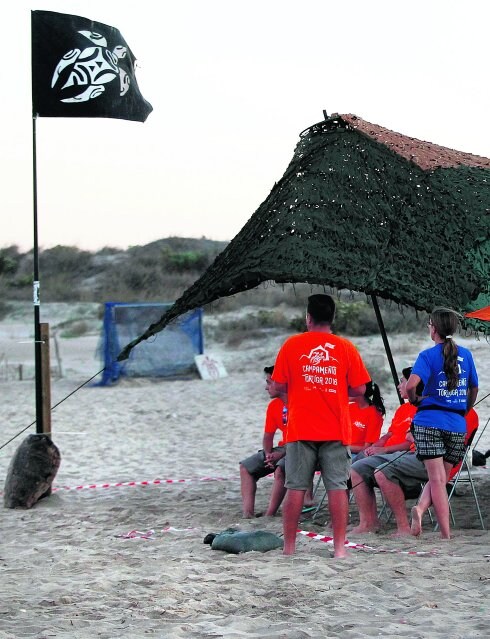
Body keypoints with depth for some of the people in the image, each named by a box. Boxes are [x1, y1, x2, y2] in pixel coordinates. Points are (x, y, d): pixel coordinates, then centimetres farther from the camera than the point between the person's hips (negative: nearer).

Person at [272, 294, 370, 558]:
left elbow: (280, 385, 3)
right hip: (336, 430, 0)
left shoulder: (291, 345, 0)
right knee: (337, 487, 2)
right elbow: (359, 389, 2)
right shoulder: (346, 348, 0)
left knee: (296, 488, 5)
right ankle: (339, 546, 0)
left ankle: (289, 546, 8)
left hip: (301, 428, 0)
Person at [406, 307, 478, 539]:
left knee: (437, 479, -2)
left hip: (430, 422, -3)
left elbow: (411, 385, -19)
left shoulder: (428, 355, -5)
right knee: (440, 478, 12)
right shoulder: (465, 354, 7)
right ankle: (421, 509, -14)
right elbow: (474, 389, 17)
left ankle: (446, 535, -11)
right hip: (457, 425, 3)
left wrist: (415, 400, 1)